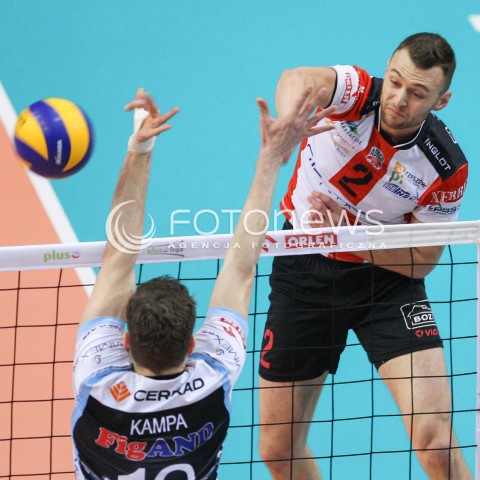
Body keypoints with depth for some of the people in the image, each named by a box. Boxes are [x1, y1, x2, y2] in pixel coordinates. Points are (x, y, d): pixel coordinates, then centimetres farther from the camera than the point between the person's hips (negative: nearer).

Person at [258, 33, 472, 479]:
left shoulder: (446, 168, -18)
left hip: (386, 276, -1)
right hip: (305, 271, 1)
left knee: (435, 437, -18)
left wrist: (345, 231, -24)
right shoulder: (357, 94, -20)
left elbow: (422, 261, -8)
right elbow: (299, 80, -44)